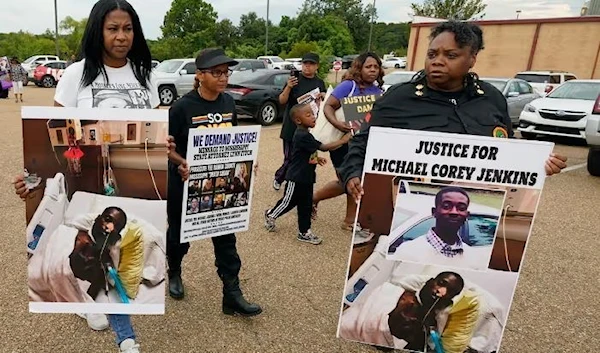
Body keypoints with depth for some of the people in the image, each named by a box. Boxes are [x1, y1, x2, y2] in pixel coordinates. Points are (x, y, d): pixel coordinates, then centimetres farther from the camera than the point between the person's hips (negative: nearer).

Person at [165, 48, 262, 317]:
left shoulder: (229, 103, 0)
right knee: (180, 233, 16)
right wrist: (181, 163, -29)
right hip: (185, 182, -3)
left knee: (225, 236, 4)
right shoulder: (182, 107, -16)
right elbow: (167, 145, -11)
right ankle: (174, 272, 46)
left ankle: (232, 295, 14)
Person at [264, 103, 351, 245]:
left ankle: (304, 232, 20)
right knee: (289, 202, 8)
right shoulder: (302, 136, -23)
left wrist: (316, 158, 7)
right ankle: (271, 215, 33)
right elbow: (323, 147, -25)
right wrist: (342, 140, -22)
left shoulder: (305, 134, 8)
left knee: (305, 205, 11)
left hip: (306, 177, 9)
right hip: (296, 178, -9)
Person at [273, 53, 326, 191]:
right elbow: (282, 101, -6)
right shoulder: (295, 80, -2)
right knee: (290, 158, -2)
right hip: (293, 127, -4)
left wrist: (323, 97, -4)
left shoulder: (320, 83, 11)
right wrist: (288, 87, -23)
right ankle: (278, 178, 24)